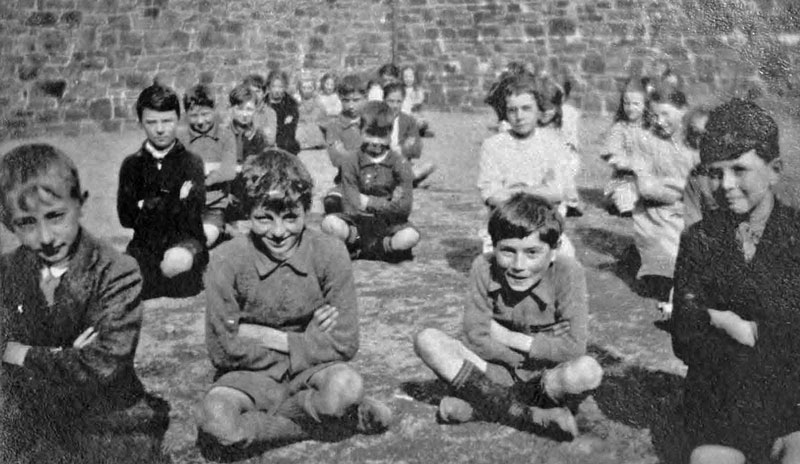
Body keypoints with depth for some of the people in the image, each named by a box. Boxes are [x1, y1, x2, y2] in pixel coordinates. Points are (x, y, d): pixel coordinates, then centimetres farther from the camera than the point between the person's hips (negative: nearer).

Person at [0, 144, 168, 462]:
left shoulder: (117, 273, -14)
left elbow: (103, 367, -20)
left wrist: (26, 355, -13)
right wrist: (63, 357, -19)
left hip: (110, 422, -4)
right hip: (35, 418, 4)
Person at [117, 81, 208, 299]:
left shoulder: (191, 162, 2)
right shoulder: (132, 164, 8)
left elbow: (190, 214, -8)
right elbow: (126, 217, -3)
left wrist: (148, 206, -10)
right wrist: (175, 201, -8)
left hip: (184, 240, -2)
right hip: (145, 245, 2)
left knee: (178, 260, -29)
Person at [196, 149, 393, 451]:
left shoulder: (330, 254, -12)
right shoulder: (228, 260, -14)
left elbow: (344, 343, -12)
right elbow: (223, 351, -13)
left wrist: (269, 338, -15)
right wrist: (308, 342, -11)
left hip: (312, 369, 0)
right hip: (253, 374, 0)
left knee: (347, 385, -34)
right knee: (214, 420, -32)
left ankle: (258, 419, -7)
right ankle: (320, 417, -11)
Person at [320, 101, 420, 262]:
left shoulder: (400, 164, 0)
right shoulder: (351, 164, 0)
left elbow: (404, 207, -9)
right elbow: (352, 207, -8)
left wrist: (369, 202, -10)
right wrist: (386, 204, -11)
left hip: (390, 224, -1)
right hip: (359, 223, 1)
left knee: (411, 236, -33)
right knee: (329, 223, -29)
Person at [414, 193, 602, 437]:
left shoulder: (568, 273, -19)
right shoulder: (484, 268, -14)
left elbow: (574, 348, -21)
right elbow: (475, 338, -14)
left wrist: (508, 337, -17)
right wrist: (542, 347, -17)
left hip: (546, 377, -2)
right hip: (497, 371, 2)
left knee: (587, 371, -36)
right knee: (427, 340, -22)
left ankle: (480, 408, -21)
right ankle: (531, 415, -22)